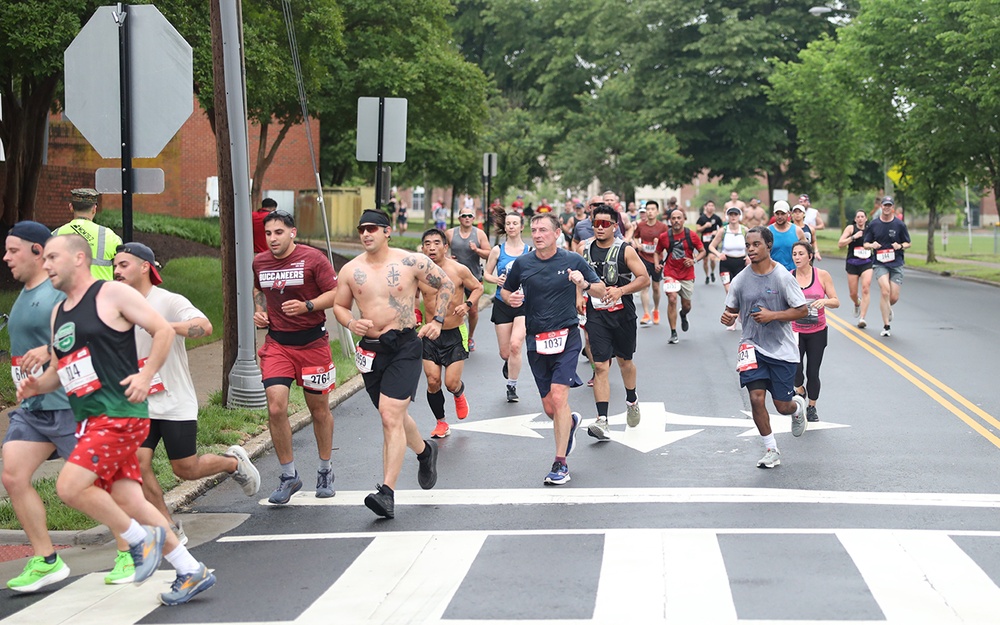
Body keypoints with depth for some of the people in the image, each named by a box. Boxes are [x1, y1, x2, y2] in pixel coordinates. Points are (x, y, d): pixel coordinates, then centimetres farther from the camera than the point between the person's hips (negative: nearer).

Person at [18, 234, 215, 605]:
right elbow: (59, 368, 26)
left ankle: (141, 539, 0)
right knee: (127, 501, 4)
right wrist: (36, 385, 5)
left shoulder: (112, 294, -5)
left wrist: (146, 375, -15)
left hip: (119, 414, -8)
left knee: (70, 487, -19)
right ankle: (192, 573, 12)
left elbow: (163, 330, -5)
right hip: (90, 420, 8)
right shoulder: (58, 313, 19)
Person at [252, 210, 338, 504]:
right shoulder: (259, 262, 5)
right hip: (277, 343, 3)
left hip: (312, 342, -3)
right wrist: (259, 311, 8)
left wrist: (307, 306, -24)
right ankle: (289, 475, 4)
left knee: (319, 409, 10)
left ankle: (325, 471, 29)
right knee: (275, 408, -11)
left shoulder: (312, 258, -9)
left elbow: (336, 292, -10)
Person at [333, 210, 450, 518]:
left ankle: (387, 492, -19)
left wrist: (437, 320, 0)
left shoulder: (411, 262, -5)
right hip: (370, 349, 5)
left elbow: (447, 284, 8)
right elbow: (339, 305, 15)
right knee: (395, 415, 18)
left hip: (405, 346, -5)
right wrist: (351, 323, -7)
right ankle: (424, 451, 49)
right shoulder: (351, 269, 3)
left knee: (390, 415, -17)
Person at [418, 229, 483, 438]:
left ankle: (459, 394, 34)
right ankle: (441, 423, 19)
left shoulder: (458, 270, -12)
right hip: (431, 334, 2)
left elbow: (478, 288, 4)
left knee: (451, 383, -5)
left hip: (455, 334, -2)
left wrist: (467, 304, -15)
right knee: (432, 382, -2)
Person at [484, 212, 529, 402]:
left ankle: (512, 386, -4)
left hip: (524, 303, -2)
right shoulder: (498, 250, 4)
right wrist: (496, 280, -11)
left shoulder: (529, 251, 2)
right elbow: (486, 274, 9)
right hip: (502, 304, 2)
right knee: (505, 352, 4)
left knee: (515, 345, -20)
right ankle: (508, 363, 44)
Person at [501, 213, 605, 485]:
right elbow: (505, 291, 18)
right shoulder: (522, 263, 4)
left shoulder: (573, 261, -1)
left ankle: (560, 463, -10)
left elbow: (601, 291, 5)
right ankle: (571, 422, 44)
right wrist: (511, 298, -5)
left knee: (558, 397, -17)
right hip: (536, 340, 3)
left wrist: (584, 284, -16)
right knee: (549, 407, 7)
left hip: (566, 337, -3)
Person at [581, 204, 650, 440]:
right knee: (600, 366, -9)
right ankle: (602, 422, -14)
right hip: (596, 314, 1)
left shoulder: (625, 250, -6)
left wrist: (621, 290, -21)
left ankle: (632, 401, 46)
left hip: (622, 313, -1)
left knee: (624, 361, 17)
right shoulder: (584, 249, 3)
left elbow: (644, 279, -7)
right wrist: (578, 296, 2)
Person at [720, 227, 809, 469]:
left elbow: (802, 310, -8)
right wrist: (728, 317, -14)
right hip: (752, 346, 2)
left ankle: (797, 406, 42)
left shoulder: (783, 277, -10)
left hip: (782, 349, -2)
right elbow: (732, 310, 10)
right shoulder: (740, 280, -1)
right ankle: (771, 451, 5)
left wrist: (772, 315, -21)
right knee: (756, 398, -12)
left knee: (782, 406, 2)